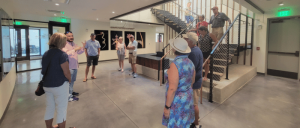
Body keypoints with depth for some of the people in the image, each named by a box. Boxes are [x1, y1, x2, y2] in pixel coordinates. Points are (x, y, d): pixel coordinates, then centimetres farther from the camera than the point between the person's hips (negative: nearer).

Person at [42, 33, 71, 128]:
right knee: (61, 109, 6)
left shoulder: (45, 54, 7)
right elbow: (66, 72, -19)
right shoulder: (62, 54, -17)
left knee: (49, 108, 19)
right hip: (59, 85, -8)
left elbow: (44, 70, 13)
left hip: (47, 85, 8)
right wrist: (69, 80, -2)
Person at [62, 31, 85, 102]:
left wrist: (83, 47, 2)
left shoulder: (74, 44, 13)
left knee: (72, 80, 20)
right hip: (69, 67, -9)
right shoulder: (64, 44, -14)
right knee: (69, 81, -3)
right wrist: (75, 49, -32)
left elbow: (79, 52, 18)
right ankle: (69, 96, 3)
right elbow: (66, 53, -28)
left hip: (75, 65, 9)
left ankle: (71, 91, 36)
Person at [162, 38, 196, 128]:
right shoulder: (190, 62, -2)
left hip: (177, 101, -8)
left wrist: (167, 107, -17)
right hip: (187, 97, 8)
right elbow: (192, 81, 11)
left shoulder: (175, 64, -28)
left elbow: (172, 89, -27)